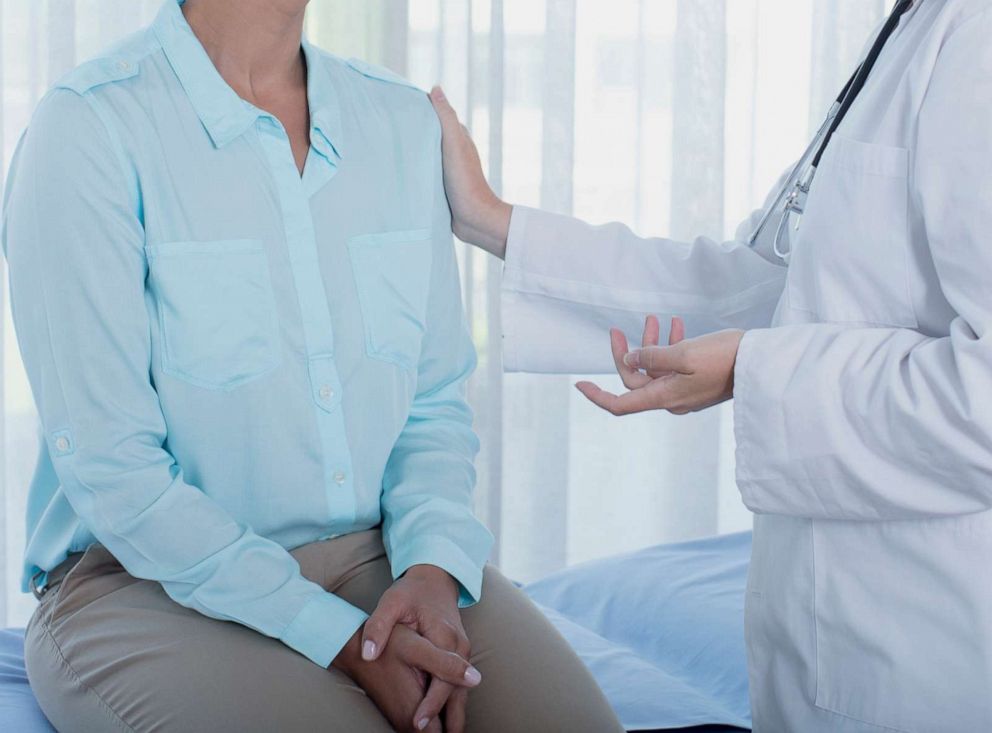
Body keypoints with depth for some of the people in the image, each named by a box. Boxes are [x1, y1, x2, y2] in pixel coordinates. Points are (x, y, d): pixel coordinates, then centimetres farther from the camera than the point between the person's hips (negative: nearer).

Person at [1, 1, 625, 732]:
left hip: (372, 557, 5)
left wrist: (434, 570, -11)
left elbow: (436, 400, 9)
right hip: (149, 586, -4)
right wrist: (340, 641, -19)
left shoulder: (402, 120, 7)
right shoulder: (89, 129, -12)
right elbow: (109, 466, -16)